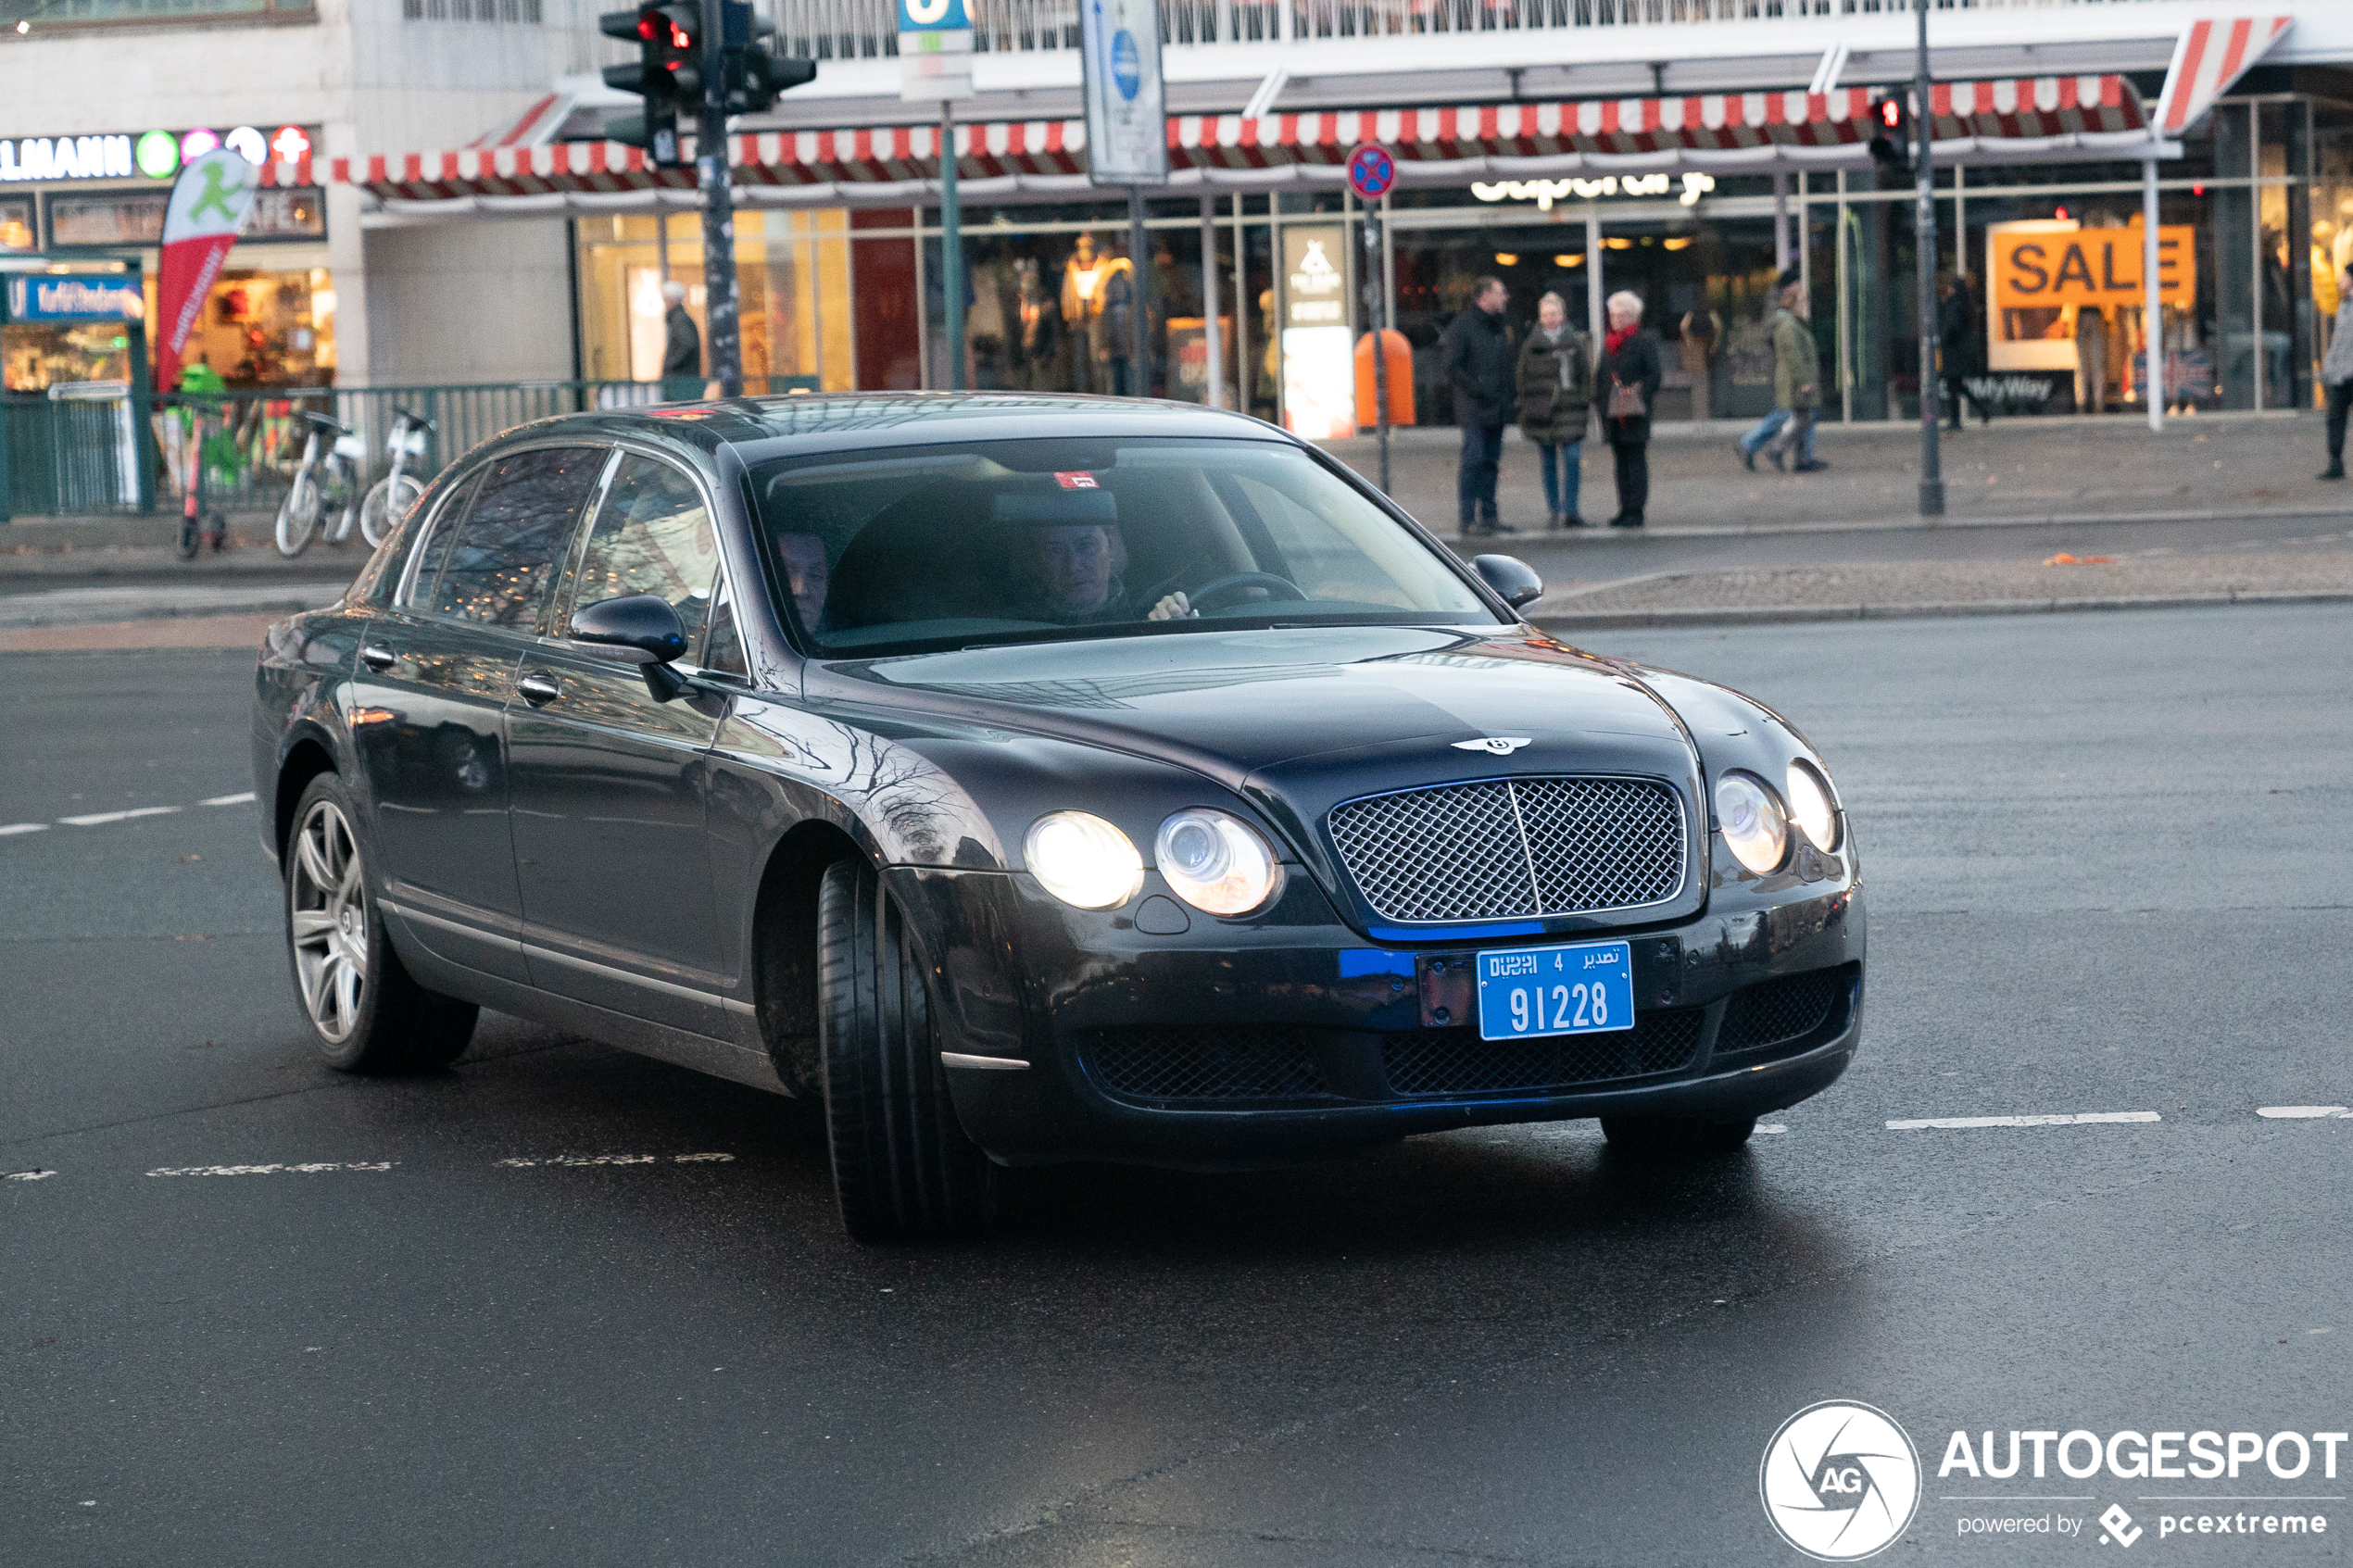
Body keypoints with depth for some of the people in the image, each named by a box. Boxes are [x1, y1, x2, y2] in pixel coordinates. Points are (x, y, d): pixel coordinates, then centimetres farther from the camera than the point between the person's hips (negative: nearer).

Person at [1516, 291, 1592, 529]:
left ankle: (1570, 511, -5)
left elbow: (1585, 376, 10)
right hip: (1541, 409, 1)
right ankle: (1553, 511, 11)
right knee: (1549, 464, 5)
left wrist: (1586, 406, 2)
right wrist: (1524, 413, 3)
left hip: (1569, 409, -1)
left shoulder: (1575, 343, 8)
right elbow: (1524, 381, 9)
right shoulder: (1530, 346, 9)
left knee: (1572, 460, -8)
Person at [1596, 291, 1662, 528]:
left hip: (1635, 413, -7)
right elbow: (1601, 376, 21)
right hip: (1612, 414, 7)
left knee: (1636, 460, -6)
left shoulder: (1644, 341, -4)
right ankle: (1625, 509, 13)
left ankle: (1636, 510, -6)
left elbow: (1654, 374, -7)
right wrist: (1599, 400, 8)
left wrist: (1640, 397, -17)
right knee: (1621, 461, 9)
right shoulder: (1608, 344, 17)